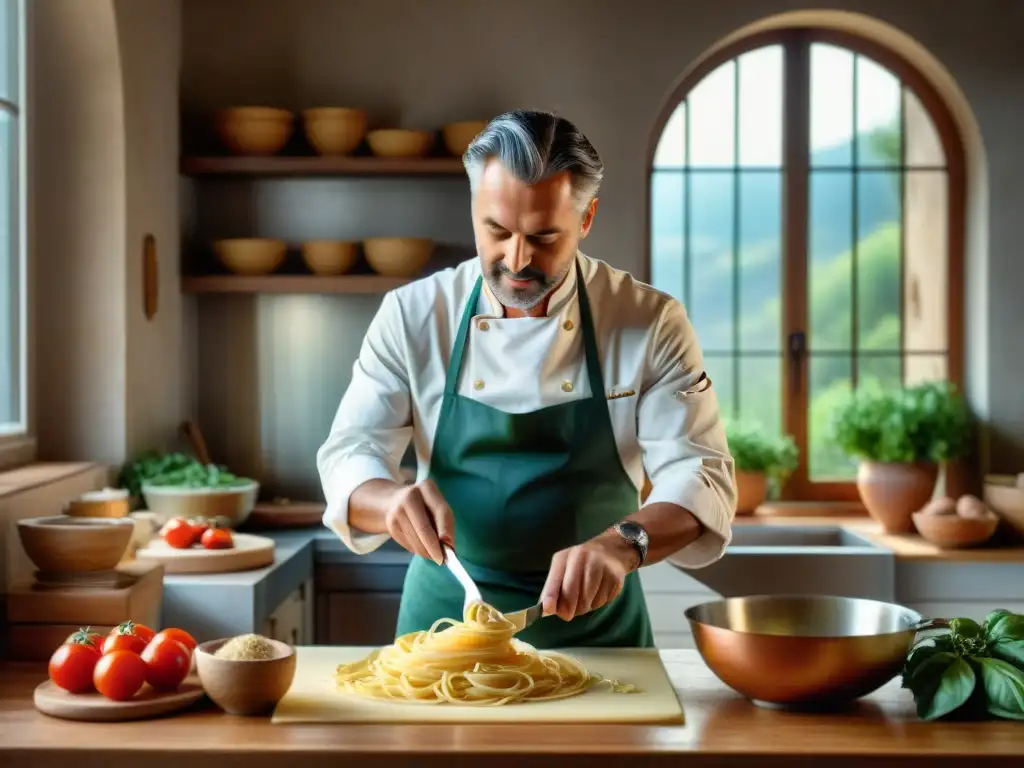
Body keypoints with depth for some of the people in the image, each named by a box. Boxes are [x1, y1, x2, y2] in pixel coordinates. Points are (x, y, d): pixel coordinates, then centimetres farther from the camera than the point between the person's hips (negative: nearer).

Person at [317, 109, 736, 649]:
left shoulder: (651, 323, -6)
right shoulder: (412, 315, -3)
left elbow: (699, 476, -11)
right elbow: (348, 459, -5)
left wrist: (622, 544, -31)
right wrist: (392, 500, -28)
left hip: (592, 619, 0)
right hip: (445, 613, 1)